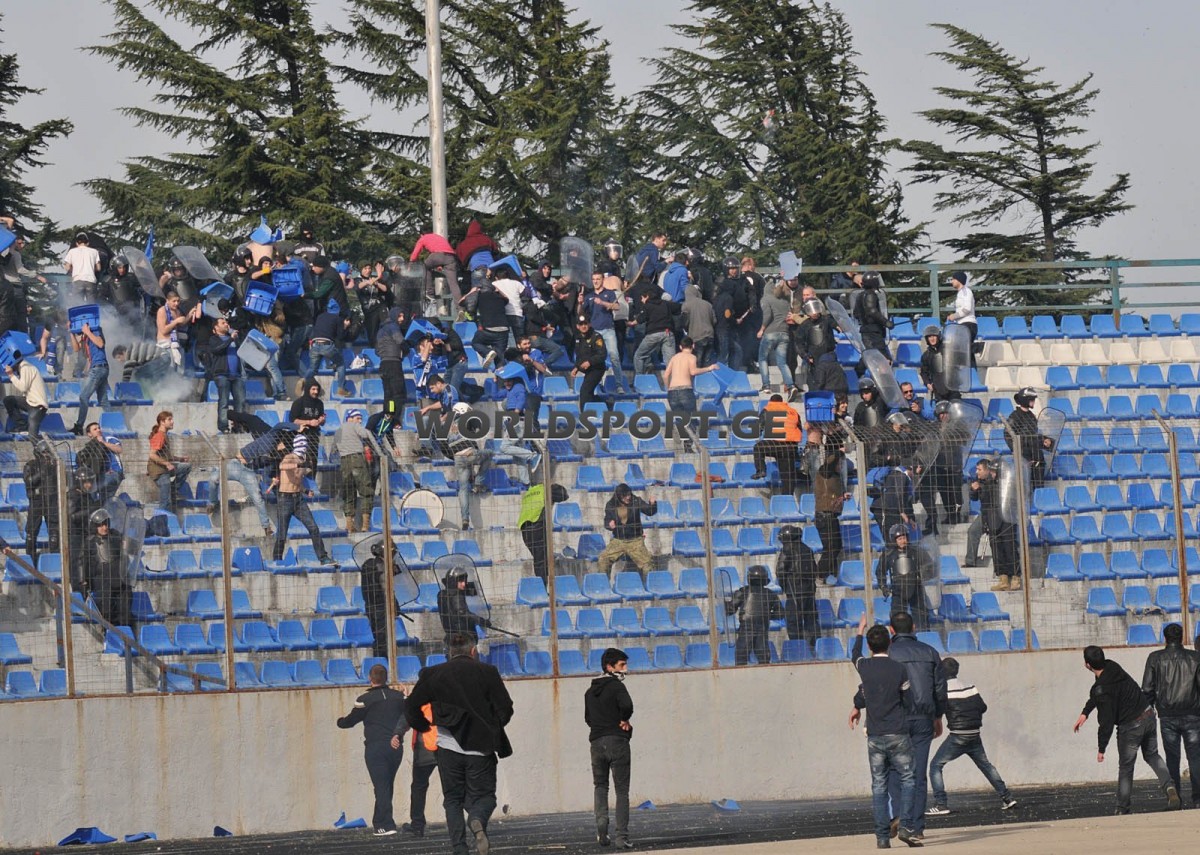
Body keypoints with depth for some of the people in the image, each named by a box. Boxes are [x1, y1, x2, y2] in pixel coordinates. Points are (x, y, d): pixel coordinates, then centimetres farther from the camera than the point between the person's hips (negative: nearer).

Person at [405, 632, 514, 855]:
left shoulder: (433, 674, 2)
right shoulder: (487, 672, 0)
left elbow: (411, 706, 3)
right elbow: (505, 707, -2)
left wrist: (423, 727, 21)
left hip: (449, 746, 1)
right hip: (481, 747, -1)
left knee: (453, 799, 10)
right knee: (483, 795, 9)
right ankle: (477, 820, -25)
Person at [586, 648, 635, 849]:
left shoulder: (590, 691, 14)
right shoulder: (616, 686, -7)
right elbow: (627, 705, -25)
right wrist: (624, 721, -5)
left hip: (596, 742, 5)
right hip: (617, 741, -5)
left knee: (600, 785, 20)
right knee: (621, 790, 0)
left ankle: (601, 820, -5)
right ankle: (621, 836, -5)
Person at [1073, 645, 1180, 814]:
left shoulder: (1101, 690, -25)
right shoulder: (1113, 667, -1)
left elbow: (1106, 722, -20)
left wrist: (1101, 749, -8)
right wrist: (1085, 713, 16)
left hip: (1130, 727, -7)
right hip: (1149, 716, 7)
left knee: (1125, 768, 7)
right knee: (1152, 756, 24)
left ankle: (1122, 809, 13)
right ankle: (1169, 786, 3)